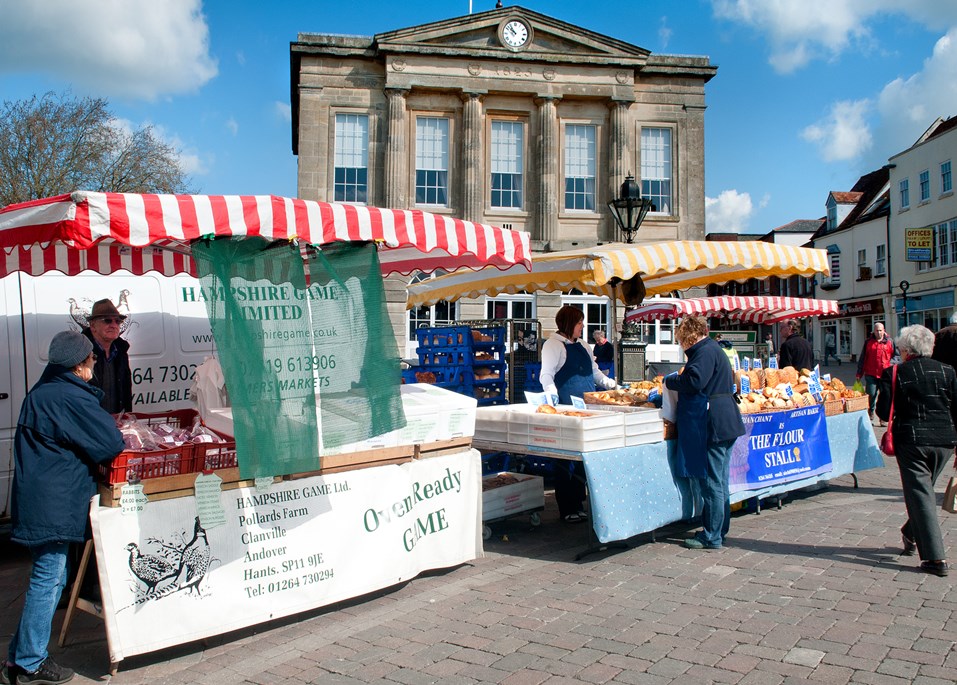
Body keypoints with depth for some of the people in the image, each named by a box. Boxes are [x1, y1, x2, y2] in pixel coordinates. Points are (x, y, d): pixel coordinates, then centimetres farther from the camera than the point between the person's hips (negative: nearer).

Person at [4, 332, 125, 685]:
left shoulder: (42, 391, 13)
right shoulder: (71, 398, -18)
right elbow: (111, 445, -18)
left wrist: (106, 422, 5)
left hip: (37, 497, 10)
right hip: (53, 506, -10)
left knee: (50, 577, 18)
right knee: (48, 580, 0)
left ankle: (20, 655, 27)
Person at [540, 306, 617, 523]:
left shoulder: (581, 345, 18)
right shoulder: (553, 344, -5)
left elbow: (594, 371, 28)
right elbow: (545, 376, -11)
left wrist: (610, 384, 15)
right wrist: (555, 399, -24)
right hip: (566, 407, -7)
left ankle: (577, 503, 17)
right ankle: (567, 509, 4)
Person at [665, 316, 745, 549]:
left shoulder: (705, 352, -14)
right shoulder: (712, 349, 19)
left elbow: (694, 381, -26)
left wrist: (670, 381, -8)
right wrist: (678, 380, 19)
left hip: (711, 424, -11)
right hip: (723, 423, 11)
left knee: (711, 482, -4)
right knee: (719, 482, 16)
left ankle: (712, 537, 2)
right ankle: (719, 530, 25)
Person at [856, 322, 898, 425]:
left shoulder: (889, 342, 7)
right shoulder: (868, 342, 9)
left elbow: (896, 355, 11)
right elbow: (862, 358, 12)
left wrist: (891, 364, -9)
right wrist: (859, 373, 10)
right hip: (871, 374, 0)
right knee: (871, 395, -3)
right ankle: (870, 417, 9)